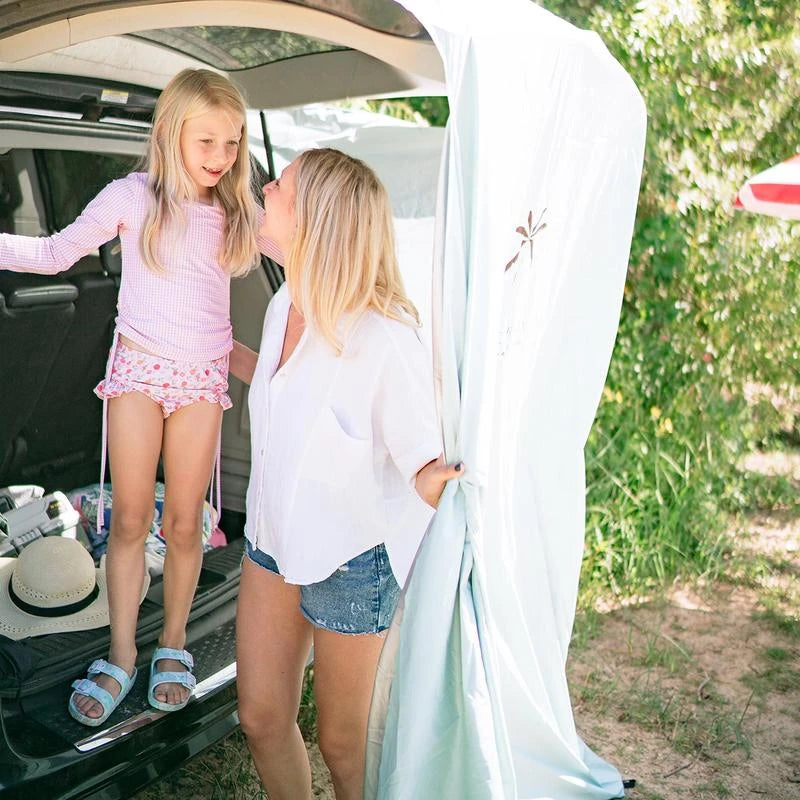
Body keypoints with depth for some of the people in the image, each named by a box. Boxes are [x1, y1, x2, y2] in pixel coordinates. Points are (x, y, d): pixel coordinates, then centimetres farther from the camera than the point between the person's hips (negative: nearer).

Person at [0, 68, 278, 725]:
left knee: (183, 523, 5)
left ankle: (173, 644, 25)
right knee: (129, 519, 3)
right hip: (138, 370, -1)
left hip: (203, 378, 2)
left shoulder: (238, 212, 3)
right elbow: (55, 253, 1)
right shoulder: (133, 196, -4)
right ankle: (121, 656, 18)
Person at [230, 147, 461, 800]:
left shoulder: (385, 339, -29)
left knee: (342, 742, 15)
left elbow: (422, 458, -21)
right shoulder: (286, 305, -5)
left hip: (349, 562, -7)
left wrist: (437, 483, -45)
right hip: (273, 538, 7)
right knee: (262, 720, 18)